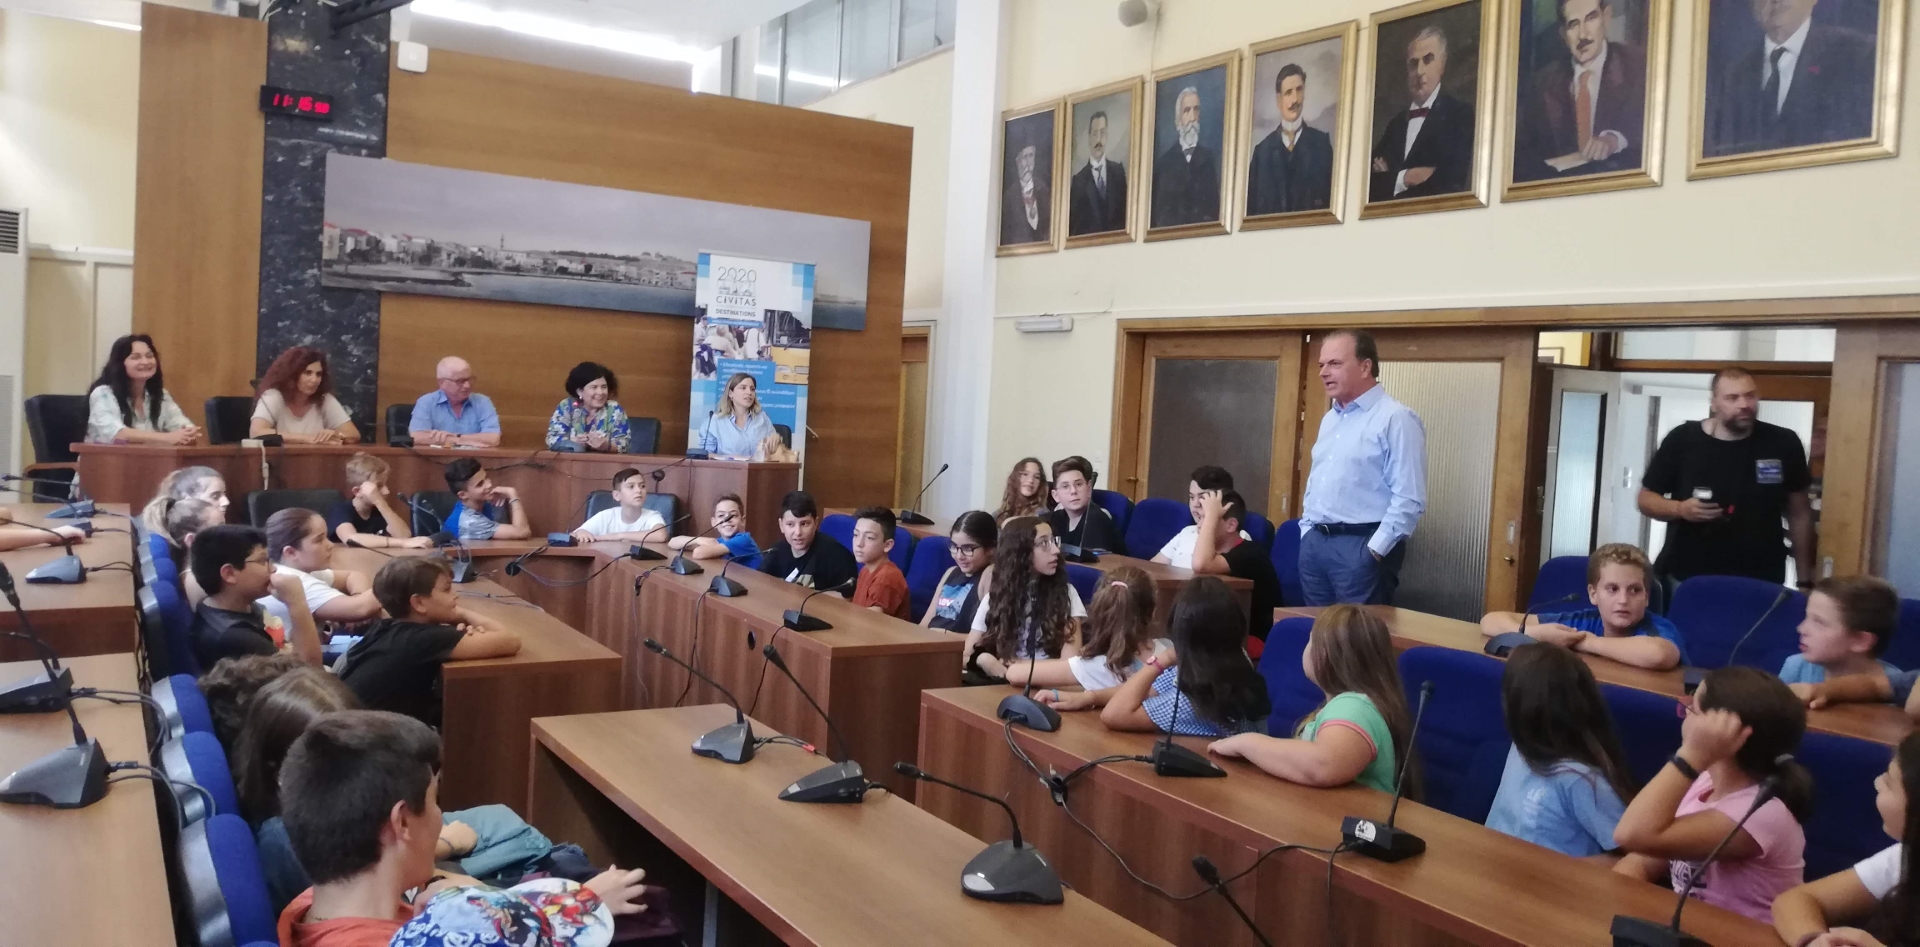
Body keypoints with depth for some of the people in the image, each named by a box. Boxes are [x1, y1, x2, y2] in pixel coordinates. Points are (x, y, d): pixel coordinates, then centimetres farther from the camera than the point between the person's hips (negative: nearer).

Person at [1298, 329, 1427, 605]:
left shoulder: (1396, 418, -11)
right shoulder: (1329, 419, 16)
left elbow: (1409, 500, -16)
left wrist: (1374, 550, -17)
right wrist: (1308, 534, 14)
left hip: (1360, 545, -8)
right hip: (1314, 542, 8)